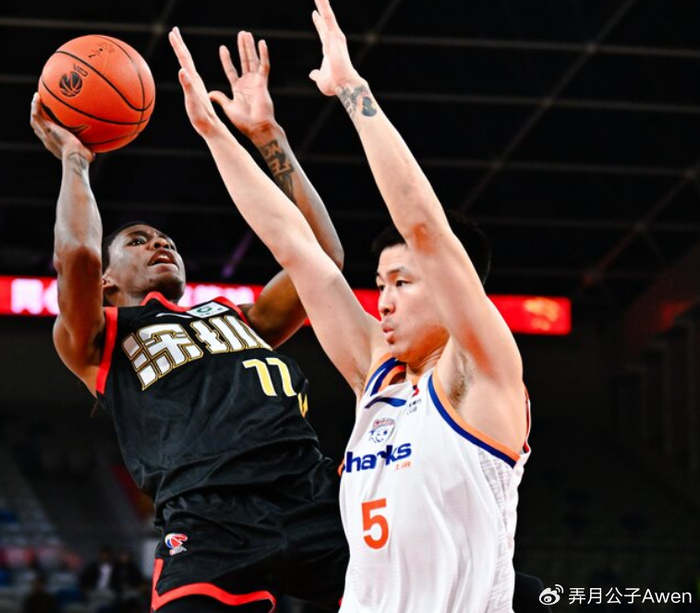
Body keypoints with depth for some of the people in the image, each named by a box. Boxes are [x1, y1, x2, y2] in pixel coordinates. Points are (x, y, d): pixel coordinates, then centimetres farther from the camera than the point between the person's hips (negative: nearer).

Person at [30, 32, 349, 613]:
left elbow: (322, 254, 26)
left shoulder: (240, 319, 36)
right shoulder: (97, 340, 22)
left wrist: (268, 135, 27)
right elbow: (76, 257, 2)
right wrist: (74, 158, 19)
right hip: (212, 524, -3)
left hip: (315, 500, 4)